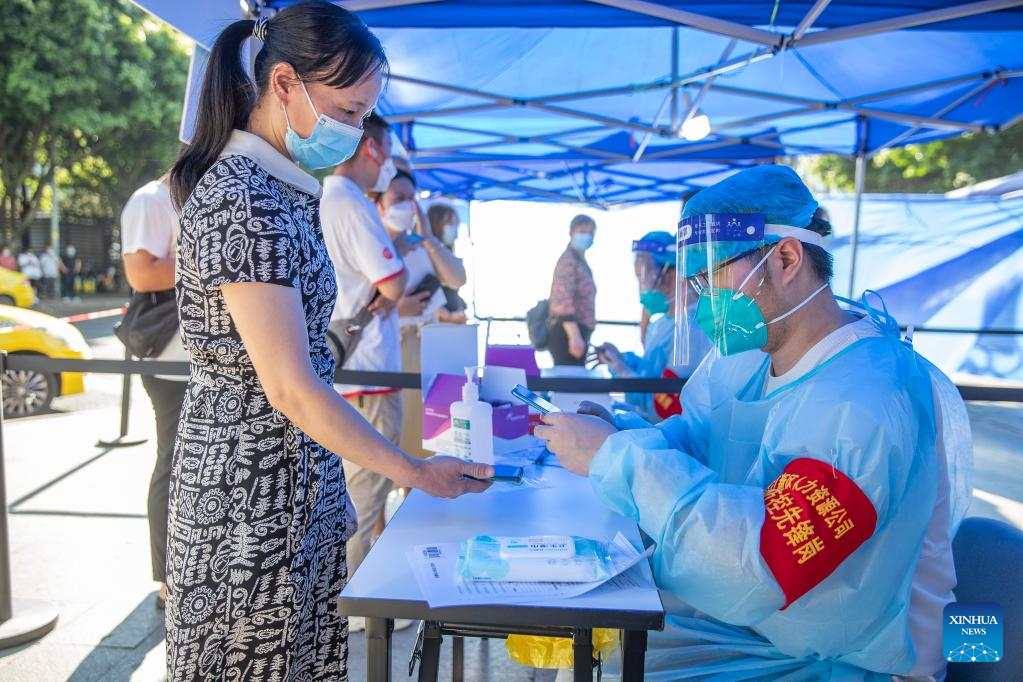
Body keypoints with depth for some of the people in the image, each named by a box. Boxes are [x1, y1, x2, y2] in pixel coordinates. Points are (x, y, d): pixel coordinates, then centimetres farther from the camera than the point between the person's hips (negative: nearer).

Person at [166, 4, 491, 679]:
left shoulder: (279, 192, 10)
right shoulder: (243, 202, -20)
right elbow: (290, 388, -23)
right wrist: (416, 471, -15)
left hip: (293, 480, 9)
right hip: (252, 489, -8)